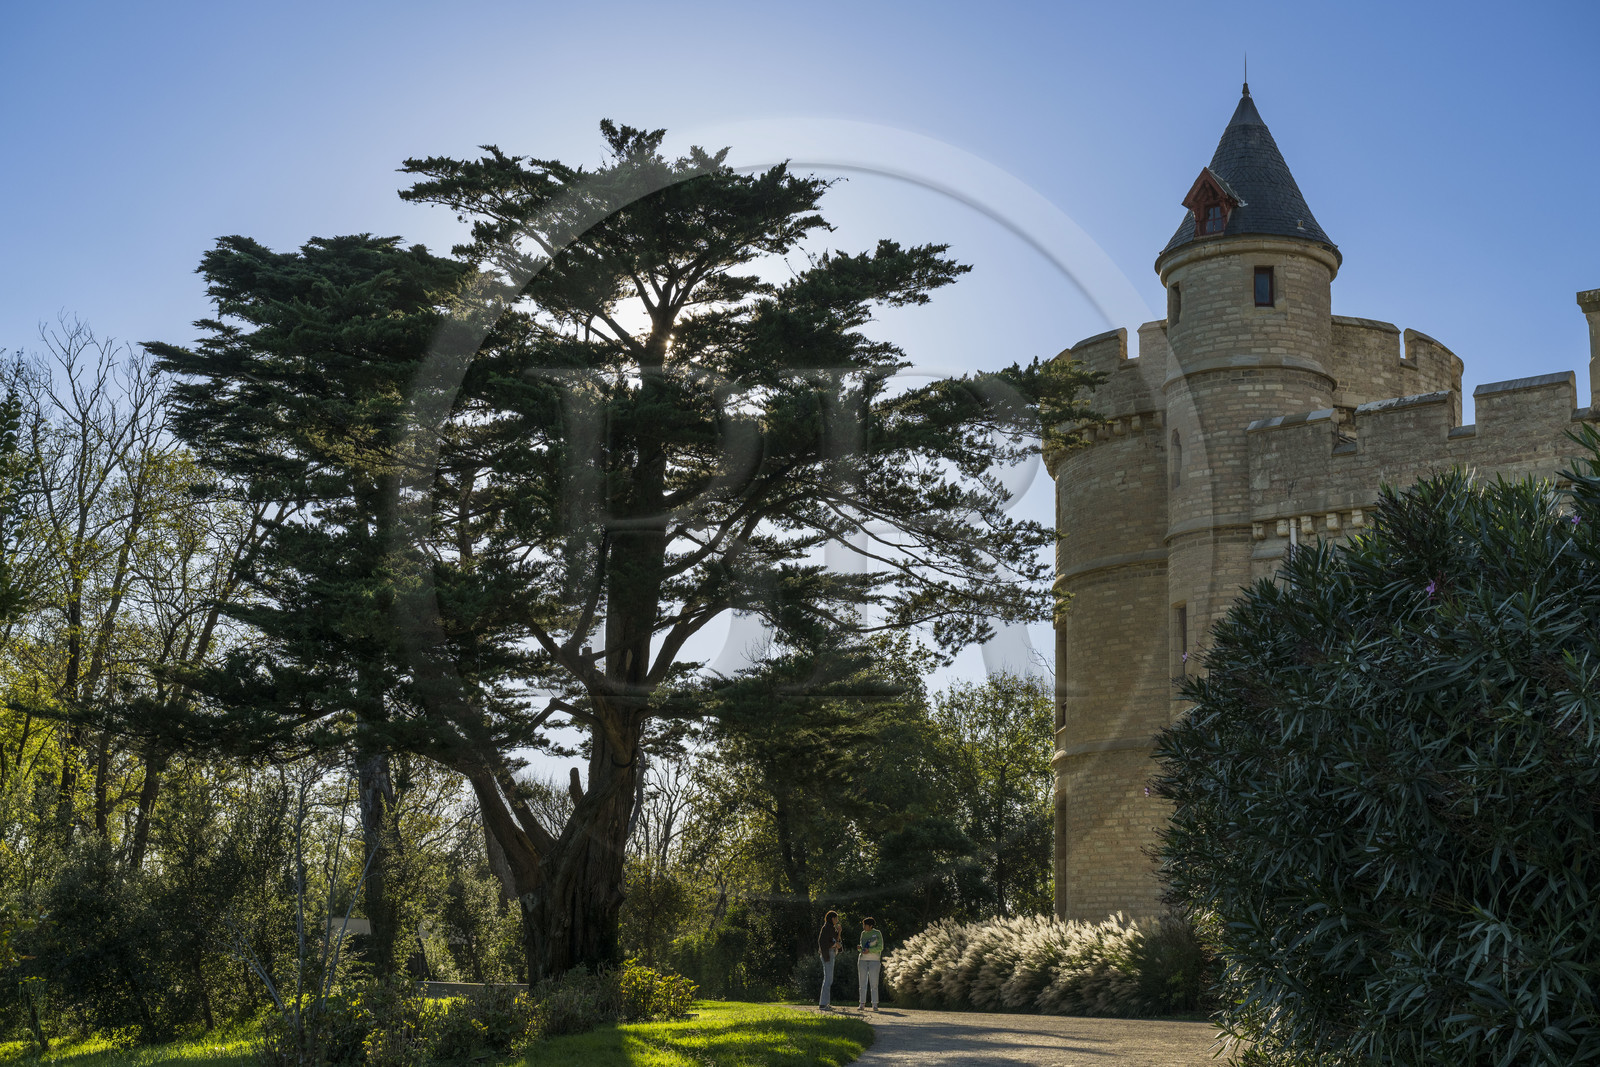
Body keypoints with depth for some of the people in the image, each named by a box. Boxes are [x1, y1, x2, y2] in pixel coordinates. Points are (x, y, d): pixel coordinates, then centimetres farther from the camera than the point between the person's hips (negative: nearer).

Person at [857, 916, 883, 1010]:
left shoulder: (877, 933, -2)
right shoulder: (863, 934, 12)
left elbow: (880, 948, -6)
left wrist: (869, 950, -19)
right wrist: (860, 947, -4)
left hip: (874, 960, -4)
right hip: (863, 960, 4)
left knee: (874, 984, -6)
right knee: (862, 983, 1)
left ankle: (875, 1005, -4)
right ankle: (862, 1004, 4)